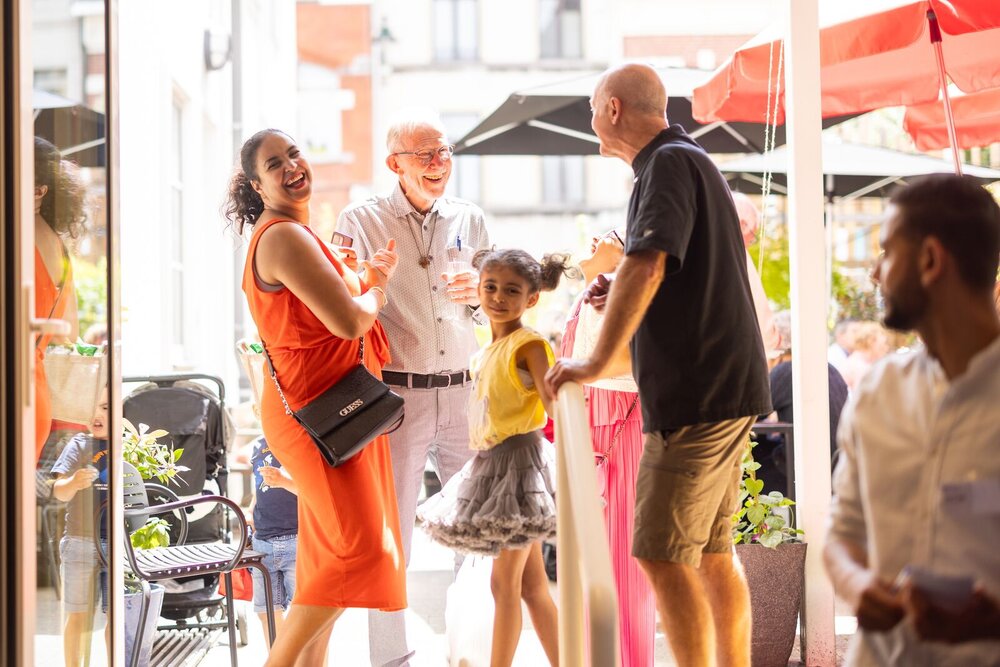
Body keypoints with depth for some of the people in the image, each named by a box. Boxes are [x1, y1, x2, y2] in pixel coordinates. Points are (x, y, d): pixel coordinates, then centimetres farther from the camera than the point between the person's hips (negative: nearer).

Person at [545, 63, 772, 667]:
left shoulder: (670, 163, -11)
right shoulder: (694, 162, 21)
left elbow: (646, 263, -26)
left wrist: (597, 362, -24)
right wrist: (624, 296, 13)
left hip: (697, 392, -10)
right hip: (726, 390, 10)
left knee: (663, 555, -9)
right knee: (711, 554, 13)